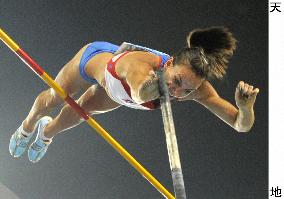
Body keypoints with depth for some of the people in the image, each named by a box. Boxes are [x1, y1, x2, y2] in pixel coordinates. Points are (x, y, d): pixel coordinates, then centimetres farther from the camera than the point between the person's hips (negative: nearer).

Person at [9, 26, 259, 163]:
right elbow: (138, 93, -76)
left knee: (80, 111, 32)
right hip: (96, 57, -4)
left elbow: (242, 126, -39)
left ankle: (46, 133, 69)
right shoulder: (141, 63, -53)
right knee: (52, 99, 27)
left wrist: (245, 108, -60)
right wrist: (143, 91, -97)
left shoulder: (197, 88, -40)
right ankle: (26, 129, 65)